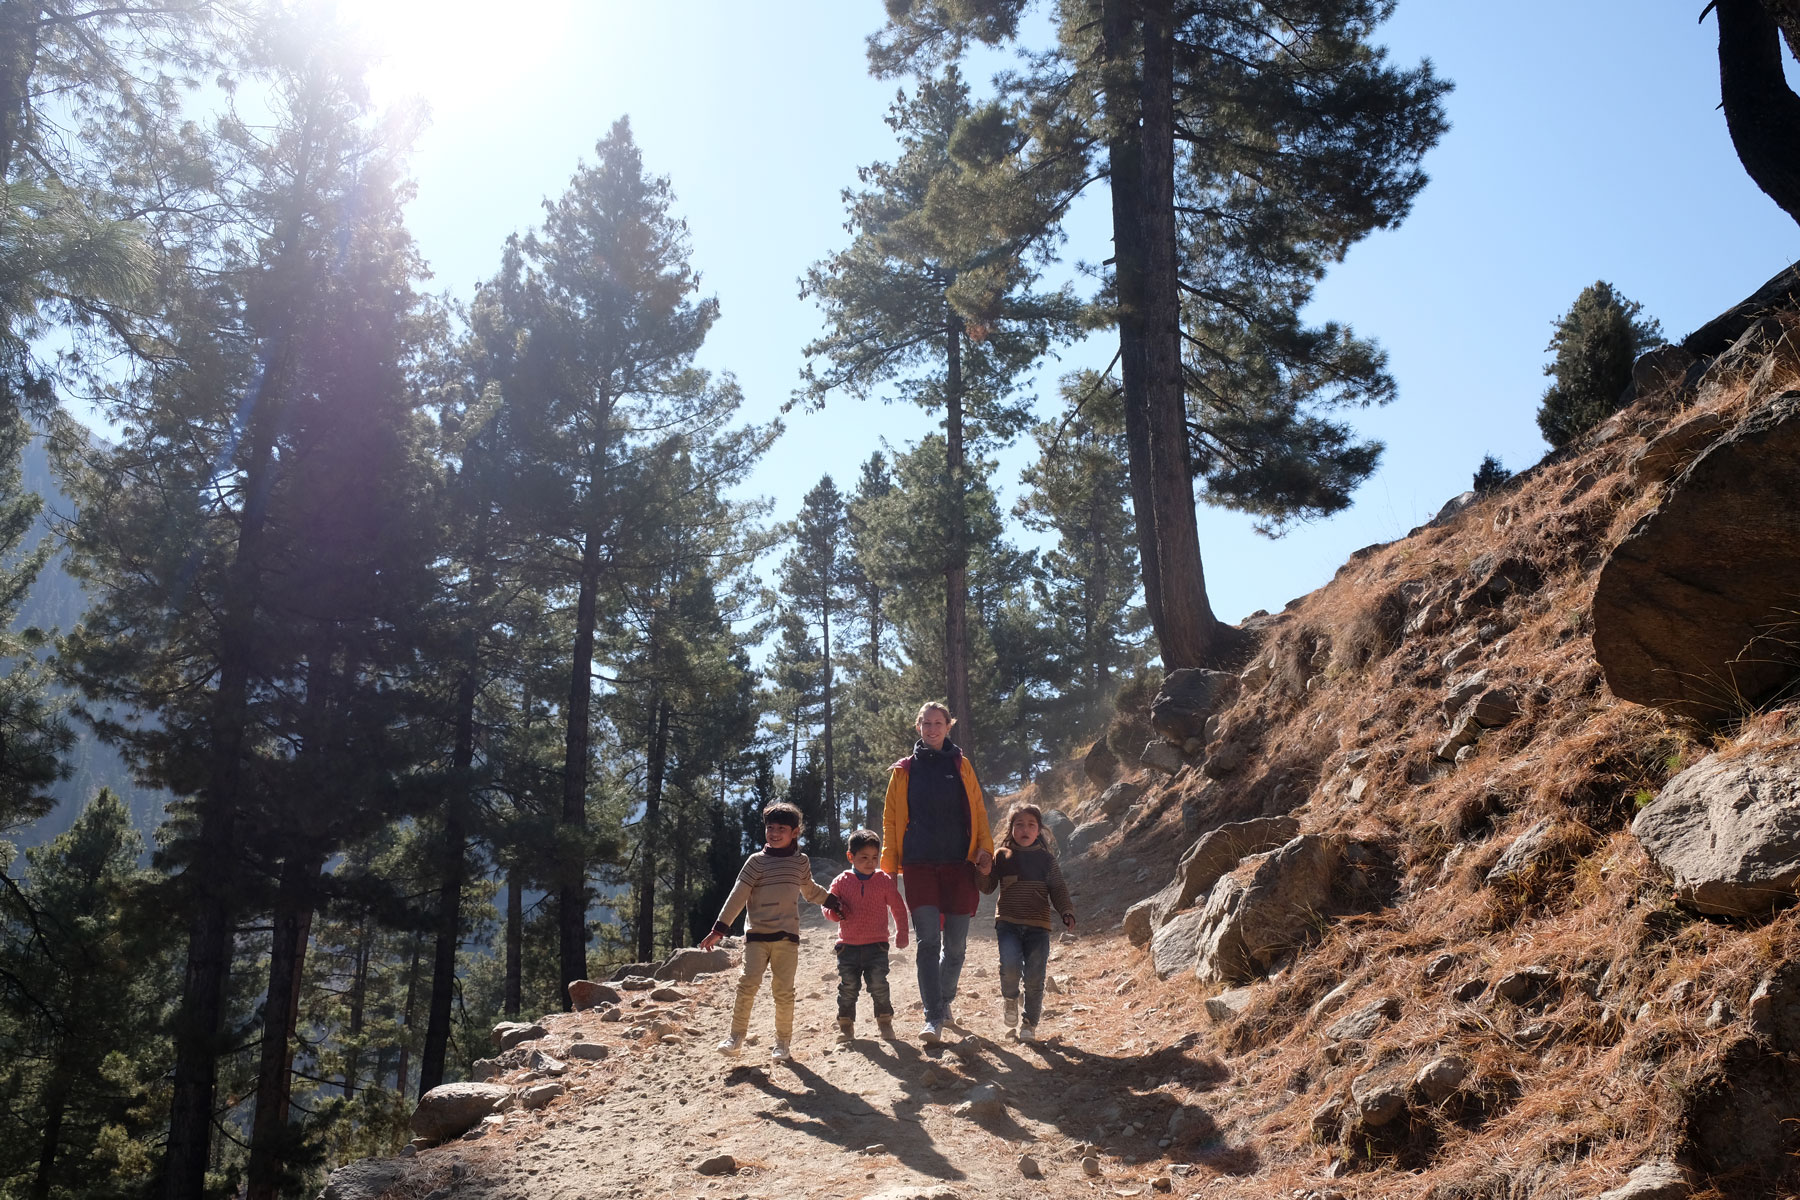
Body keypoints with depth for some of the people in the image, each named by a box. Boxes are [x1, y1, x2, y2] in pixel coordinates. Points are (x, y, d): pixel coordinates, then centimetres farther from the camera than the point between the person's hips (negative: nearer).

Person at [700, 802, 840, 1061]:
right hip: (757, 935, -2)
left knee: (784, 991, 1)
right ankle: (736, 1036, 1)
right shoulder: (757, 861, 0)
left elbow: (810, 890, 29)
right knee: (748, 983, -13)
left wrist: (834, 902, 33)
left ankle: (783, 1042, 13)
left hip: (788, 936, 2)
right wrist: (719, 929, -7)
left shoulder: (801, 862, 9)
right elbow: (738, 896, -3)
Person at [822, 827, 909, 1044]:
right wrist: (834, 912, -13)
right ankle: (845, 1025, 18)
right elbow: (828, 906, 10)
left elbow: (898, 908, 8)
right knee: (848, 987, 3)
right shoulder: (841, 882, 1)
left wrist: (901, 934, 7)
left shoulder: (884, 880, 0)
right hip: (848, 946, 1)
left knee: (878, 985, -4)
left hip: (877, 945, -1)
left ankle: (884, 1020, 16)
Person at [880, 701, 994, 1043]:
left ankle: (945, 1002, 28)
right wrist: (888, 867, 4)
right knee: (927, 941, -12)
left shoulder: (961, 766, 10)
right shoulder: (903, 771, 9)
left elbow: (978, 811, 10)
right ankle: (933, 1018, -11)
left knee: (955, 945, 6)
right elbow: (891, 820, 10)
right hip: (919, 867, -1)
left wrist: (985, 849, -3)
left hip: (958, 865, 1)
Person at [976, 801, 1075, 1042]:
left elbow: (1058, 889, 8)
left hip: (1038, 925, 1)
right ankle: (1010, 998, 10)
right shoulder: (1002, 856, 8)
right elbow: (987, 887, 8)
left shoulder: (1046, 859, 8)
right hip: (1008, 922, -1)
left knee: (1034, 975, -4)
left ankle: (1029, 1022, 16)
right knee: (1010, 964, -23)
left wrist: (1067, 912, -8)